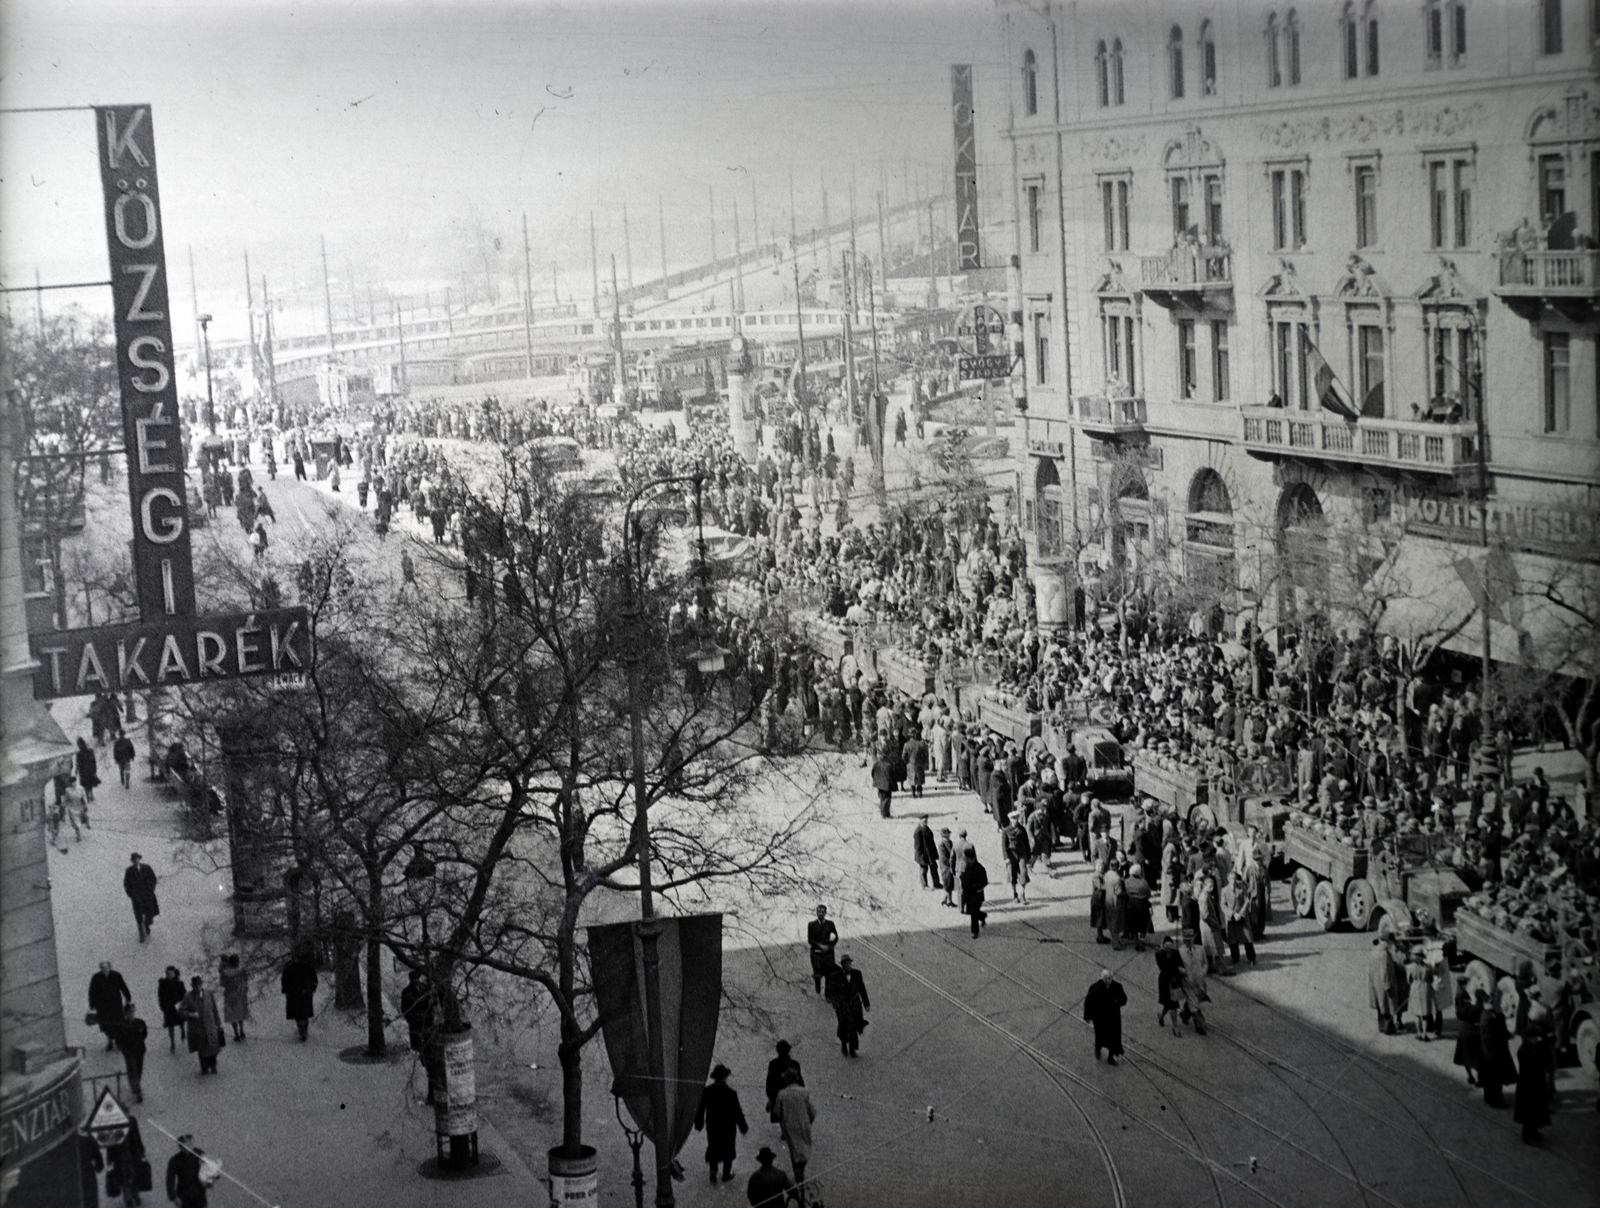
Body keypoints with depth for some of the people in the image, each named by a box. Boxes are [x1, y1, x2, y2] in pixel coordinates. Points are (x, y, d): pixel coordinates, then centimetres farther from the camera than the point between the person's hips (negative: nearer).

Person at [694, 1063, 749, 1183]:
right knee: (727, 1149, 18)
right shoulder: (731, 1093, -25)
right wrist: (743, 1127, -2)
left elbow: (700, 1109, -6)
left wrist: (698, 1124, 10)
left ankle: (713, 1171, 14)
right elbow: (737, 1112, -16)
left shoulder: (706, 1092, -17)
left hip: (712, 1126, 2)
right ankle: (726, 1174, 30)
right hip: (728, 1126, -2)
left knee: (713, 1147, 23)